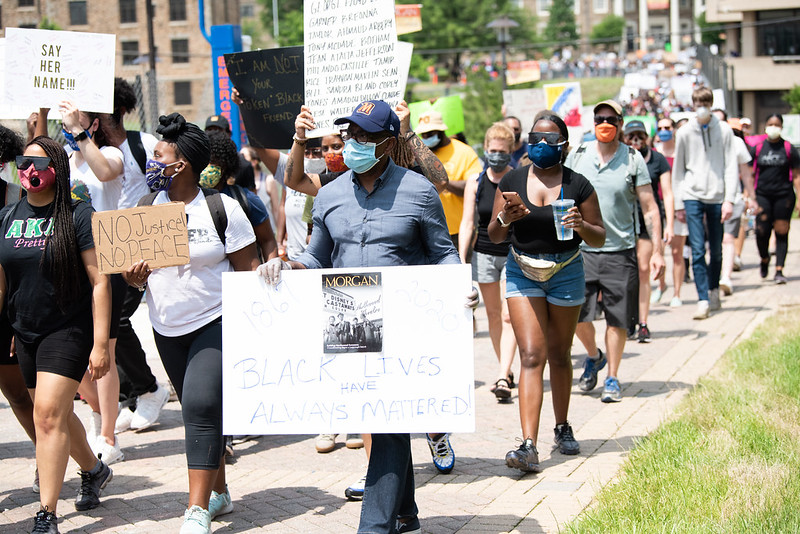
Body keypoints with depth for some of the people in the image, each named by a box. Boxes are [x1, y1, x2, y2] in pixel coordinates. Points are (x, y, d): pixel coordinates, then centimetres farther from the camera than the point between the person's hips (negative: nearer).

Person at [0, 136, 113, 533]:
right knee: (57, 415, 17)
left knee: (49, 415, -15)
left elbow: (99, 281, -11)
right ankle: (94, 471, 43)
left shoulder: (78, 216, -9)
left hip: (69, 330, -6)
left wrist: (100, 344, -16)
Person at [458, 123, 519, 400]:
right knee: (493, 315, 9)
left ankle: (502, 378, -18)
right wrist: (461, 260, -7)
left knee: (508, 316, -11)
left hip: (515, 255, -3)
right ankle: (506, 370, 23)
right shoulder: (475, 183, 1)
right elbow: (467, 223, 2)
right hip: (484, 254, 3)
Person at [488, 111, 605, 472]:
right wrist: (506, 218, -18)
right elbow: (494, 236, 3)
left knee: (559, 355, 13)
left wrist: (581, 226, -20)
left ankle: (562, 428, 35)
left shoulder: (578, 185, -4)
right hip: (522, 272, 0)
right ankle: (529, 446, -18)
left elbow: (599, 238, 1)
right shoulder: (512, 181, 0)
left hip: (566, 271, 0)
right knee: (531, 355, -11)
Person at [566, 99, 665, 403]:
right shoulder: (576, 157, 5)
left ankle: (612, 378, 16)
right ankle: (594, 356, 27)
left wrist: (657, 251, -5)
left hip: (620, 251, -1)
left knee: (616, 319, 1)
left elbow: (650, 209, 1)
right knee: (576, 315, -3)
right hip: (581, 250, 2)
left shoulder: (633, 160, 0)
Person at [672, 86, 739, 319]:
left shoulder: (724, 130, 3)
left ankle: (714, 290, 30)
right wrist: (678, 204, 7)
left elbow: (731, 167, 1)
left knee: (716, 250, 9)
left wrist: (729, 199, -7)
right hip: (692, 196, -1)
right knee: (698, 250, -9)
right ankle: (703, 300, -11)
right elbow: (678, 170, 10)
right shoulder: (685, 132, 4)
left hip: (717, 197, 1)